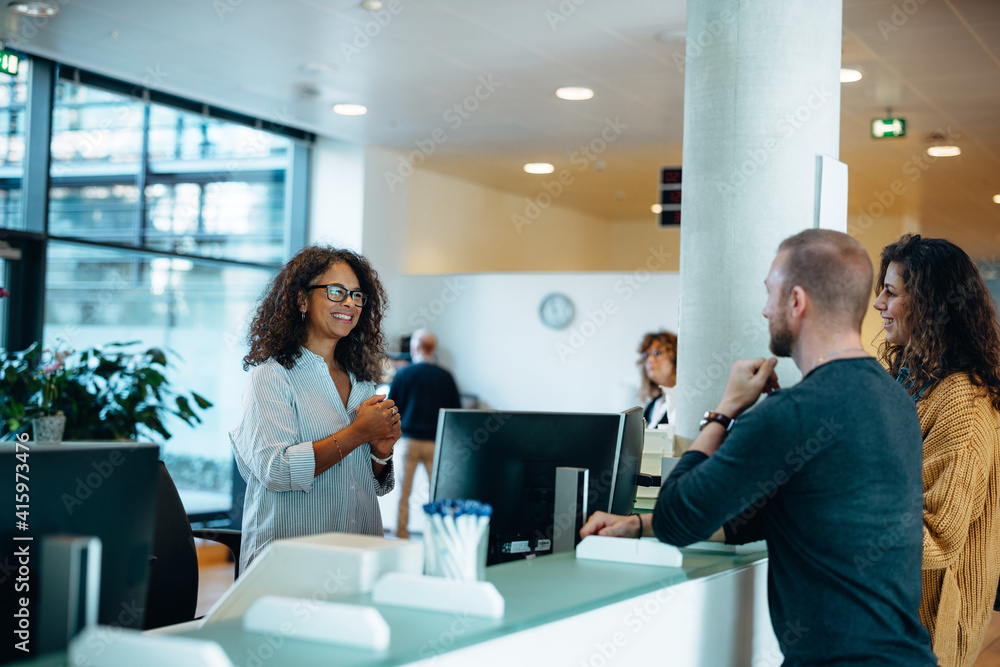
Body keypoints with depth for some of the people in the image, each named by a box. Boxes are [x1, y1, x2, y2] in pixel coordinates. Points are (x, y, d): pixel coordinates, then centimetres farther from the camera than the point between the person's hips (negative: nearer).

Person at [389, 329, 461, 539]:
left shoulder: (403, 374, -1)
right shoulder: (445, 377, 0)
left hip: (408, 440, 0)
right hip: (436, 441, 0)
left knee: (403, 492, 6)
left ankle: (401, 537, 6)